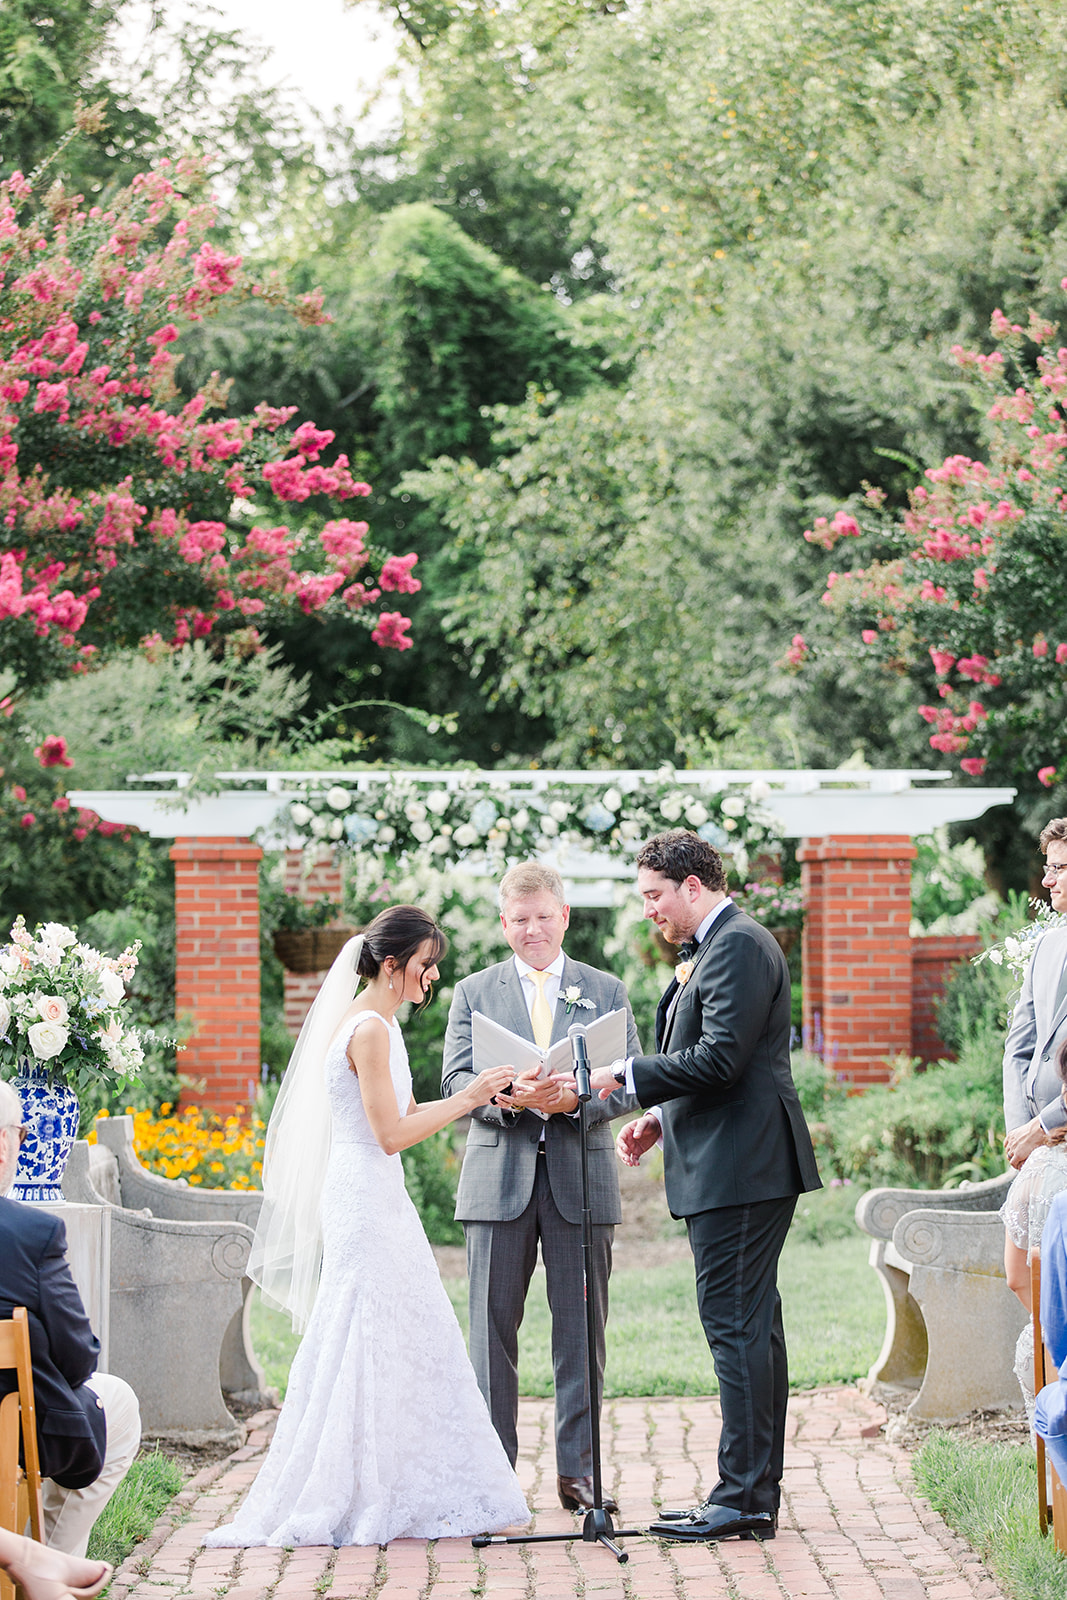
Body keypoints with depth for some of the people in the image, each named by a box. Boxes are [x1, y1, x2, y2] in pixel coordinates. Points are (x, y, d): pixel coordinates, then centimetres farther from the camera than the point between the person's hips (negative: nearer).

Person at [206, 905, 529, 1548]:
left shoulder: (378, 1023, 14)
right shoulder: (370, 1029, -16)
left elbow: (401, 1115, 20)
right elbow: (391, 1134, -18)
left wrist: (474, 1098, 11)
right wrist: (465, 1099, -13)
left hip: (376, 1202, 10)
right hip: (368, 1203, -10)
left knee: (406, 1345, 12)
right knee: (374, 1348, -5)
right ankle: (370, 1502, 0)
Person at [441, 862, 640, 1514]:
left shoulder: (606, 992, 11)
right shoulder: (475, 992, 11)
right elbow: (454, 1080, 2)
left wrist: (576, 1097, -17)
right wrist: (504, 1096, -19)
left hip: (581, 1178, 0)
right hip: (499, 1176, 0)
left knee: (581, 1329, 2)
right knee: (493, 1327, 2)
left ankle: (578, 1471, 8)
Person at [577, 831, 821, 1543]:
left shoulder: (739, 945, -13)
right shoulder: (716, 946, 20)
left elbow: (721, 1058, -21)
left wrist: (629, 1074, -12)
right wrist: (660, 1118, 14)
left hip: (738, 1166, -11)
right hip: (740, 1169, 11)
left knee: (737, 1326, -10)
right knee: (753, 1326, 11)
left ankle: (744, 1498, -8)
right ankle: (758, 1495, 15)